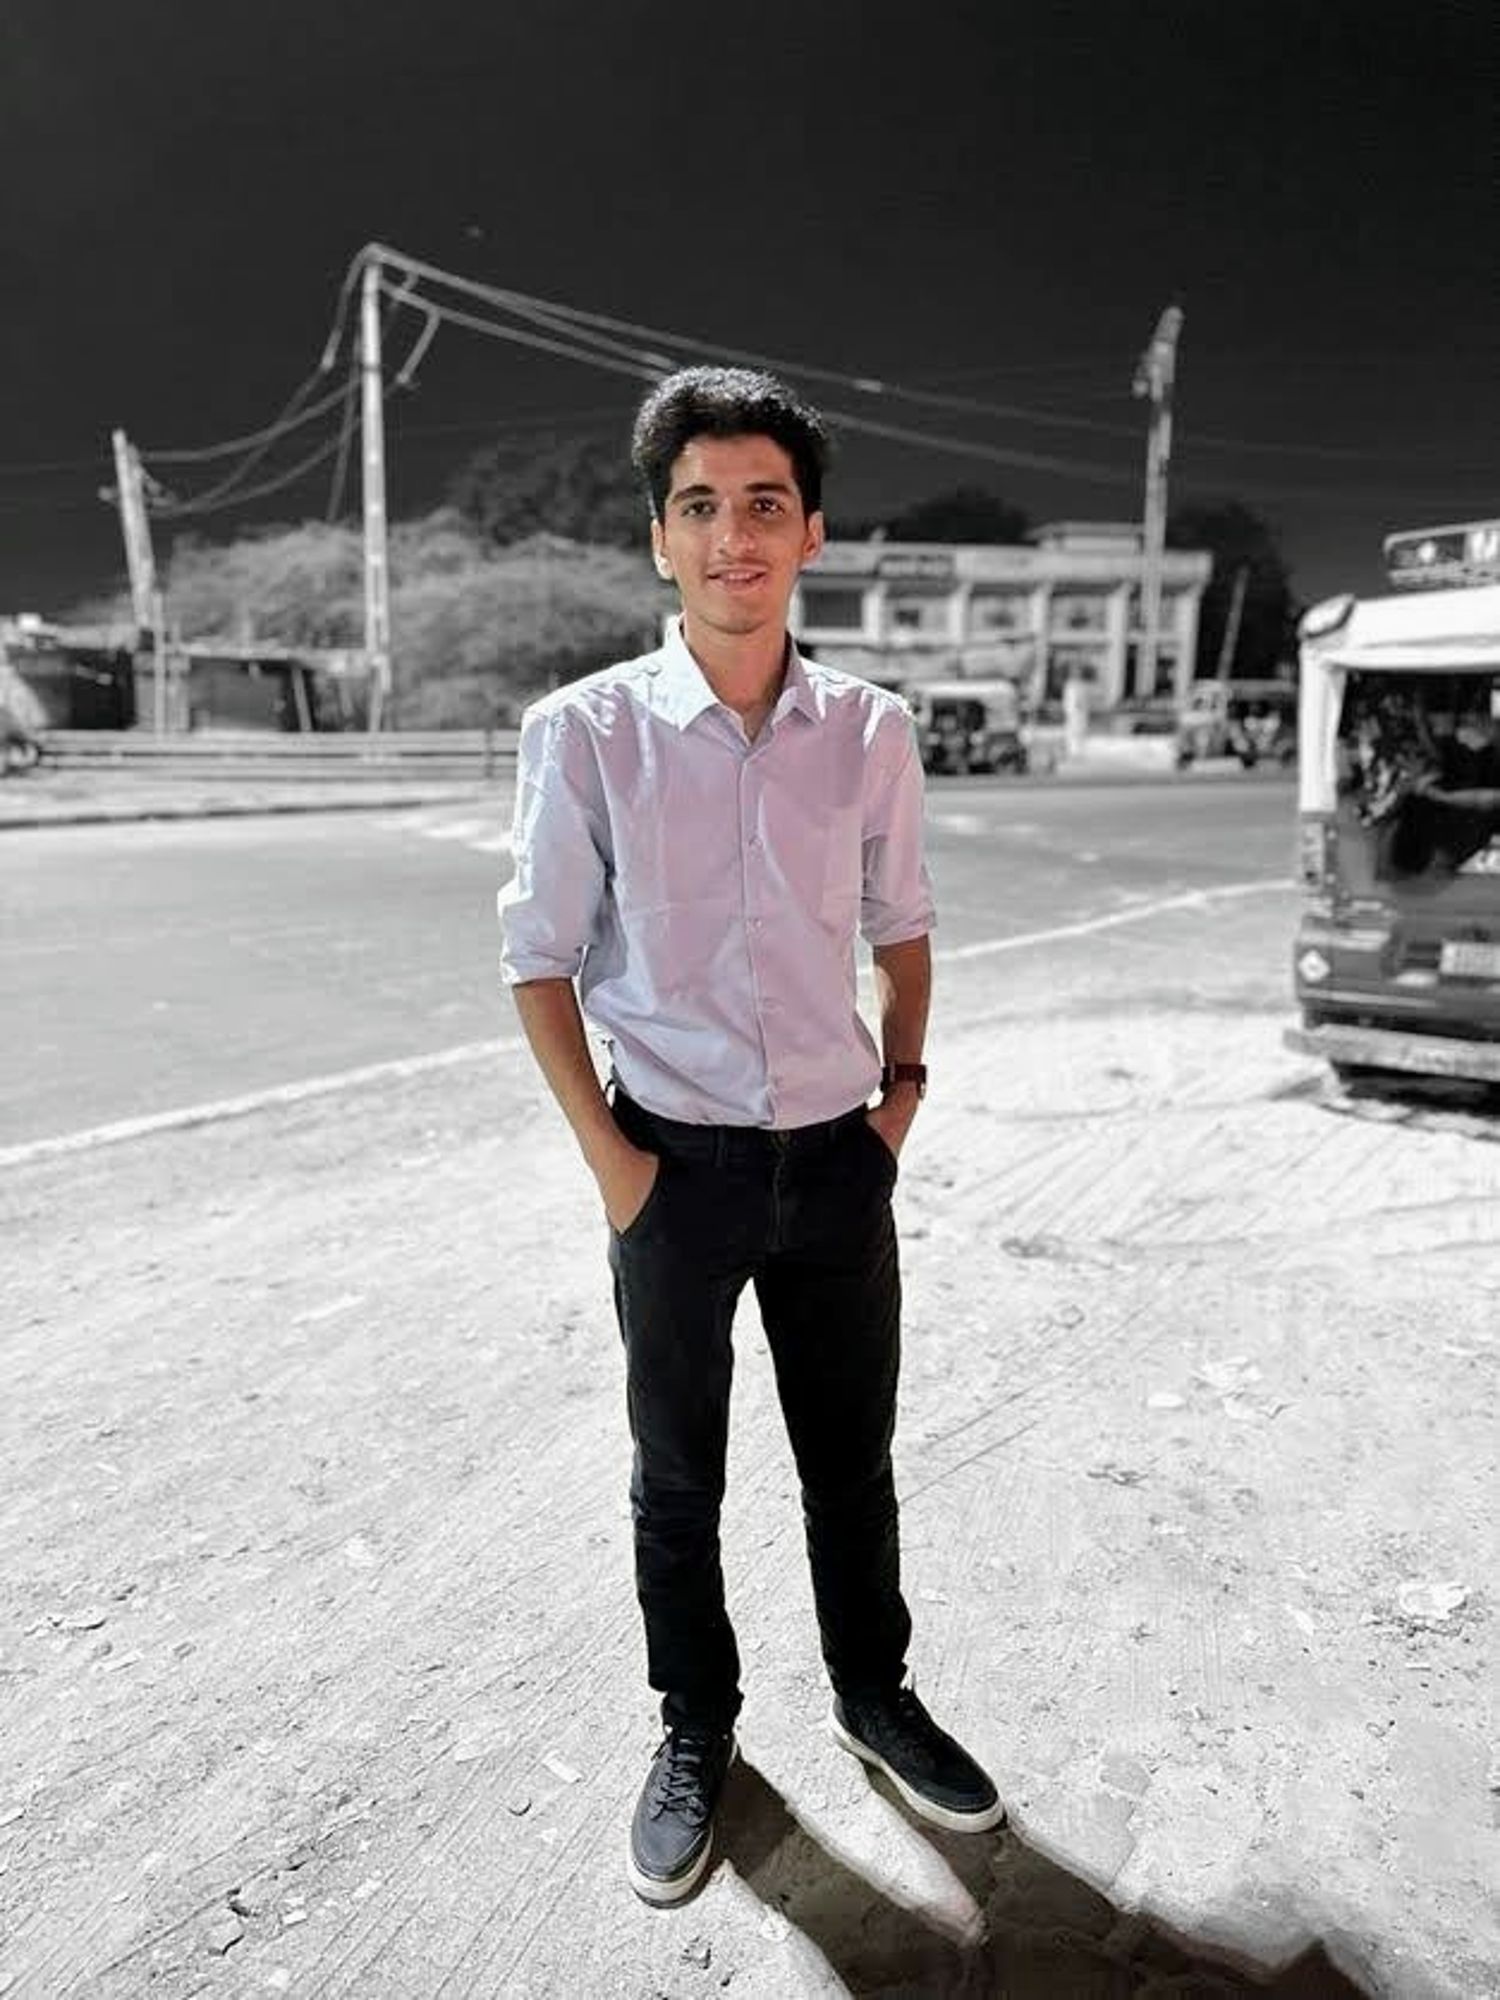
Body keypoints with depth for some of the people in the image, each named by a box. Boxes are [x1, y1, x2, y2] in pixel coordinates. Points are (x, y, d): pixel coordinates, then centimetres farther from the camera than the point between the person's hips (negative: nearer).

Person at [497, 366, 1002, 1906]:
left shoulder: (871, 730, -2)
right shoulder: (584, 732, -10)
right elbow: (540, 956, -5)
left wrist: (904, 1072, 3)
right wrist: (607, 1155, -8)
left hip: (838, 1153, 2)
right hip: (678, 1161, -2)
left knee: (852, 1457, 18)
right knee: (678, 1477, 15)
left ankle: (873, 1693, 43)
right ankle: (694, 1733, 39)